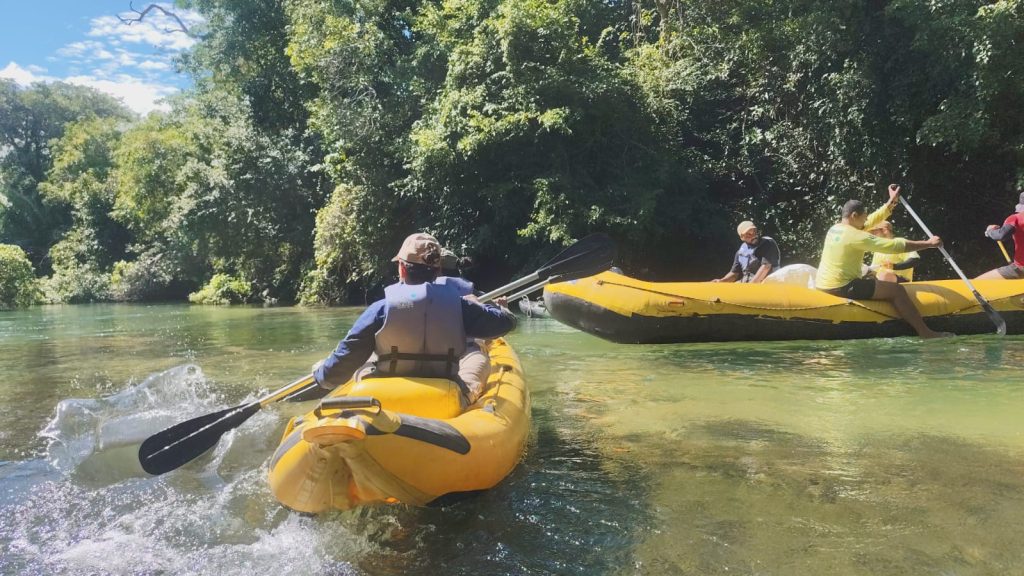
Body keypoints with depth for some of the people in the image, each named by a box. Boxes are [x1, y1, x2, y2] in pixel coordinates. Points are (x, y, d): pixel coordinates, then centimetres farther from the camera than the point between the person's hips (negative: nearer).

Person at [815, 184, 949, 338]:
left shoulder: (834, 229, 10)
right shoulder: (856, 237, -16)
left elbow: (871, 221, 20)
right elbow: (895, 245, -14)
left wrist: (892, 202, 21)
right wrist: (928, 243, -4)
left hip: (822, 284, 10)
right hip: (842, 288, -10)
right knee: (897, 290, -6)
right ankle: (925, 333, 0)